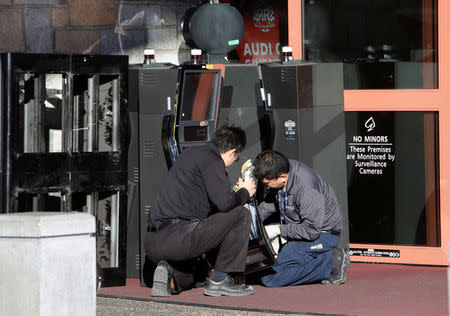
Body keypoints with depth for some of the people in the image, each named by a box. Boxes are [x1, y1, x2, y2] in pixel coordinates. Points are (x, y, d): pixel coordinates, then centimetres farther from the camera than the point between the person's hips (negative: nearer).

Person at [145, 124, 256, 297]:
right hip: (177, 239, -9)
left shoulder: (189, 154, 22)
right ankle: (218, 280, -1)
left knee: (185, 282, 37)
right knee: (241, 215, 0)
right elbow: (224, 203, -14)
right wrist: (245, 192, 6)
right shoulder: (212, 161, -5)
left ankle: (168, 271, 1)